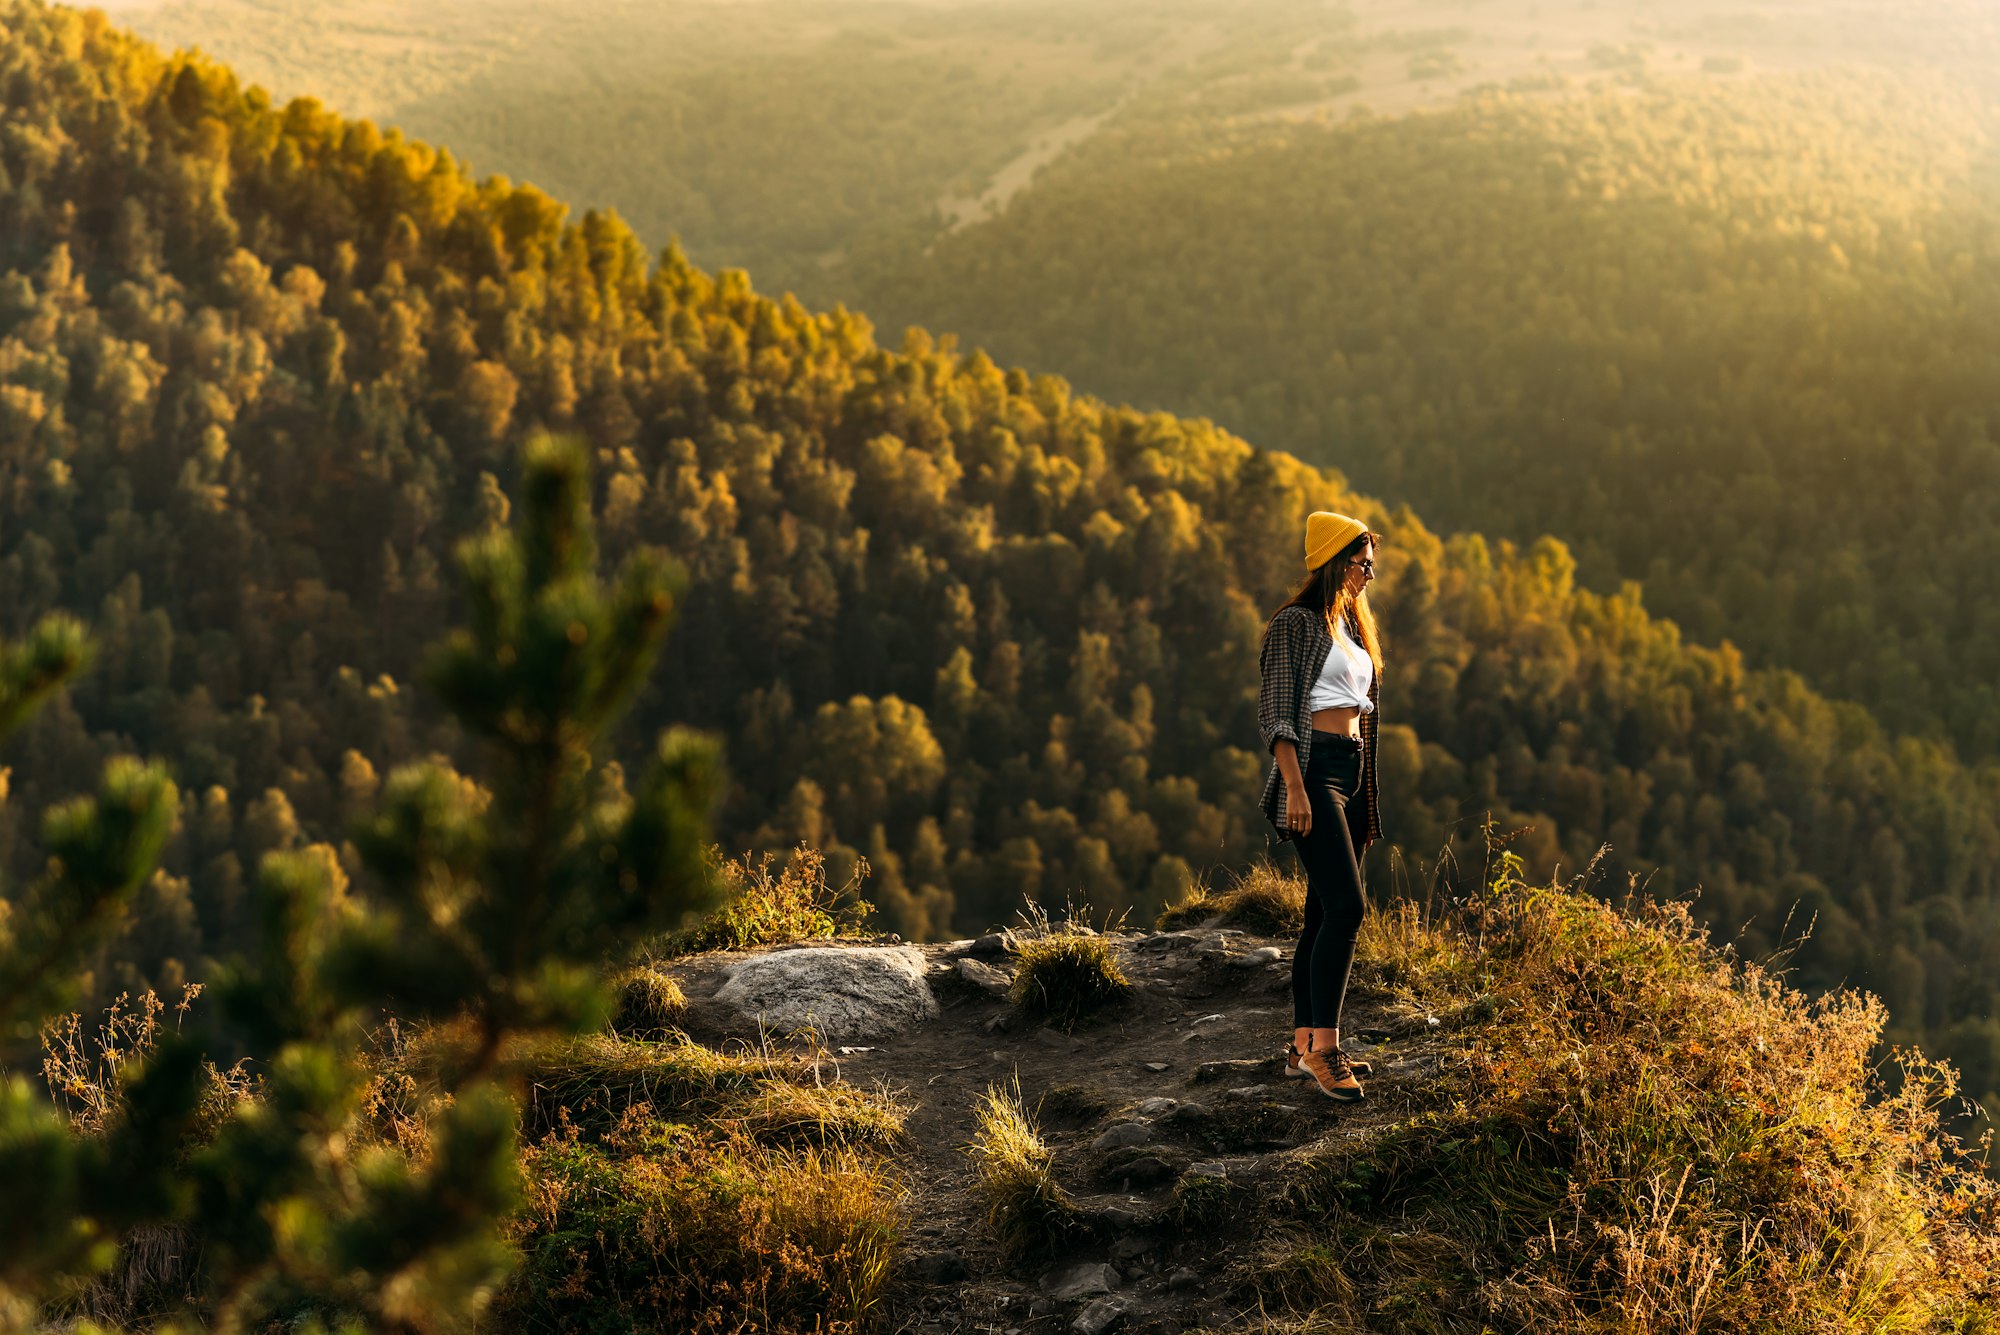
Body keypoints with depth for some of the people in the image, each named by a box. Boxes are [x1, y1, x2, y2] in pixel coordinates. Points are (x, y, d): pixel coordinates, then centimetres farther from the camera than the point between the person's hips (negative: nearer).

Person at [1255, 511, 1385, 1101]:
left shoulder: (1353, 626, 20)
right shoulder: (1295, 624, -6)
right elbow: (1275, 712, -11)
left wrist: (1367, 800, 21)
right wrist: (1295, 787, -20)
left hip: (1352, 771, 9)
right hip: (1312, 769, -9)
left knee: (1324, 914, 8)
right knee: (1346, 905, -18)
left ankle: (1304, 1045, 12)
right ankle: (1324, 1045, -17)